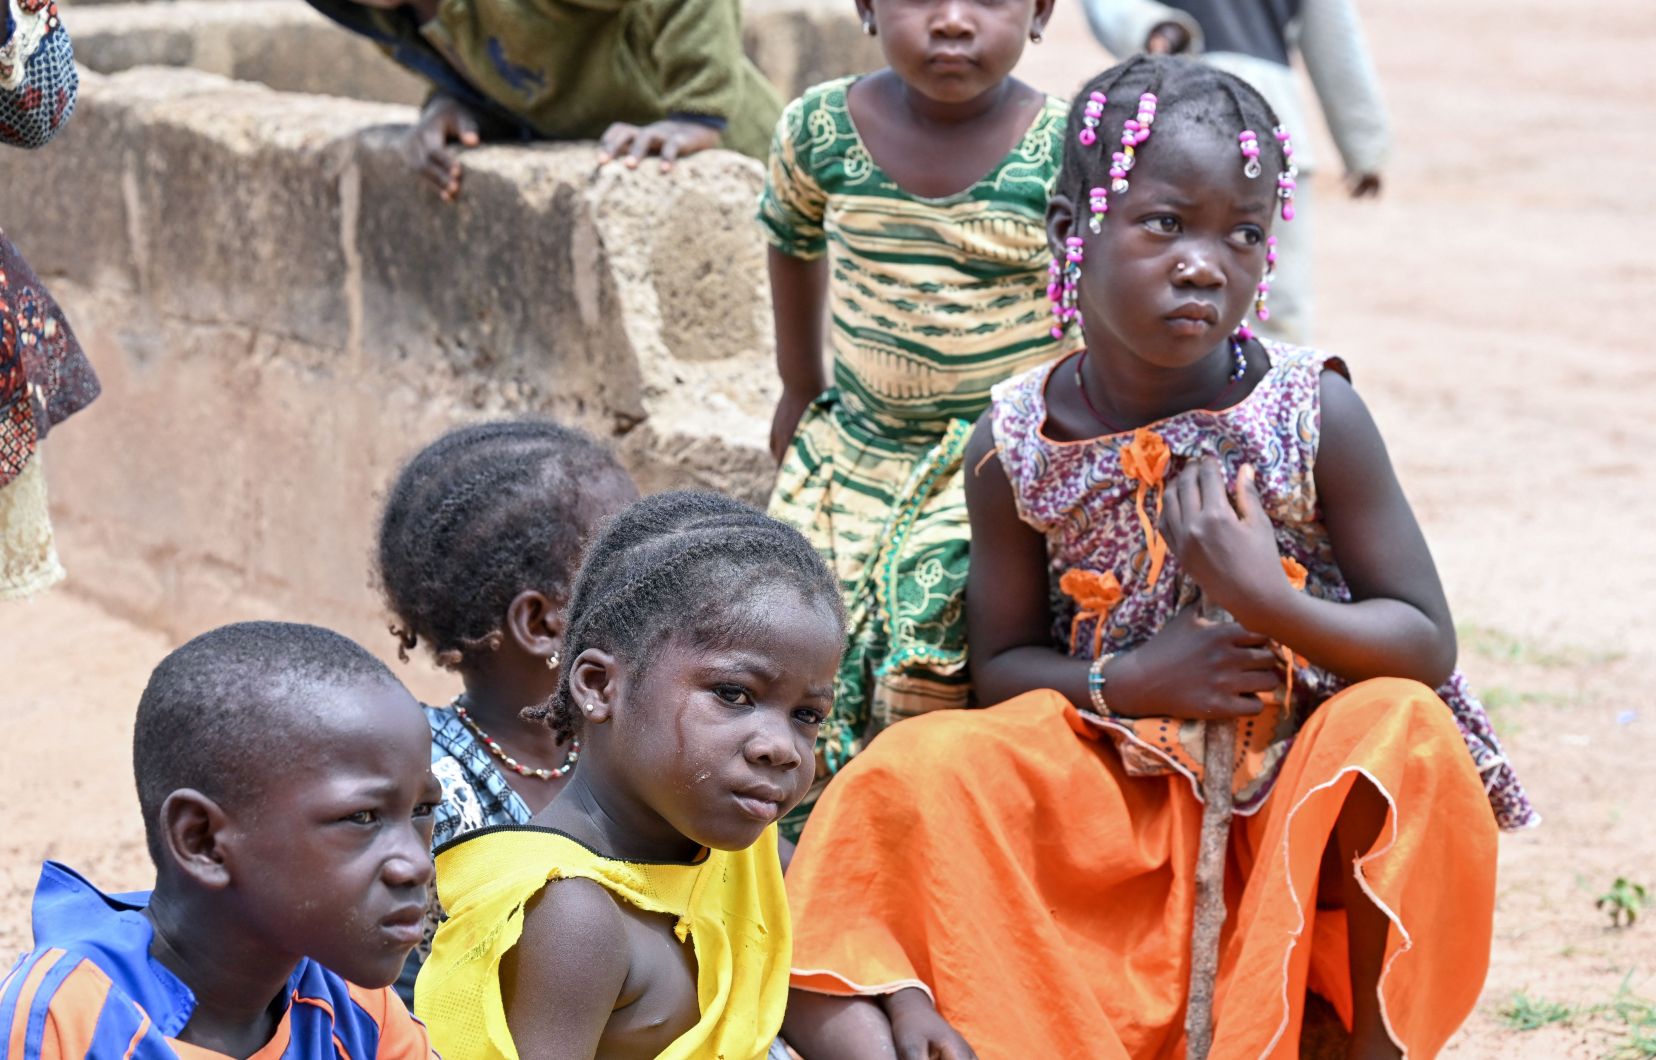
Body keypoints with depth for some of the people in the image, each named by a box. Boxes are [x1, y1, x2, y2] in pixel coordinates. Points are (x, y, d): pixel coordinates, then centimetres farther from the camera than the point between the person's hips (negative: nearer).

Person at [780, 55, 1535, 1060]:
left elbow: (1428, 645, -10)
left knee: (1406, 732, -32)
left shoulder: (1314, 414, -13)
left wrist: (1264, 598, -28)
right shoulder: (1016, 446, -7)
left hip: (1307, 782, -1)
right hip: (1112, 789, 1)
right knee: (920, 771, -21)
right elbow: (1002, 663, 2)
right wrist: (1131, 680, -19)